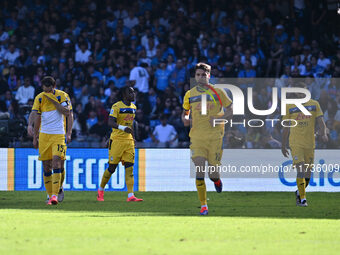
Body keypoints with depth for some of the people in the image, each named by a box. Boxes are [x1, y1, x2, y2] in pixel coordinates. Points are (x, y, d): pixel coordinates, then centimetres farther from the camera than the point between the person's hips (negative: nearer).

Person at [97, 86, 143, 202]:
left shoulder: (133, 107, 13)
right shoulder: (117, 106, -10)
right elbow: (110, 122, -19)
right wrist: (123, 128, -33)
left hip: (129, 141, 6)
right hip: (117, 140, -6)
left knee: (129, 167, -4)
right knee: (112, 167, 1)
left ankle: (130, 196, -9)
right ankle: (100, 191, 21)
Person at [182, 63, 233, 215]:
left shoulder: (218, 93, 3)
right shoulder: (189, 94, 10)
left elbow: (230, 111, 7)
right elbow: (185, 112, 23)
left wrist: (219, 118, -12)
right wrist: (185, 119, -1)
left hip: (215, 136, -1)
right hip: (197, 137, 1)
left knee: (213, 173, -2)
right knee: (200, 170, -12)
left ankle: (216, 180, 37)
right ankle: (203, 205, -5)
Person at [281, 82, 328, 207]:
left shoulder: (314, 104, 7)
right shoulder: (289, 107, 4)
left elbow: (320, 121, 1)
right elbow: (286, 128, 10)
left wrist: (323, 134, -18)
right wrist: (283, 145, 11)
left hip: (310, 143, 2)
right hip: (296, 144, -2)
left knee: (307, 173, 7)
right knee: (300, 170, -15)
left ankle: (299, 192, 32)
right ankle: (302, 199, -12)